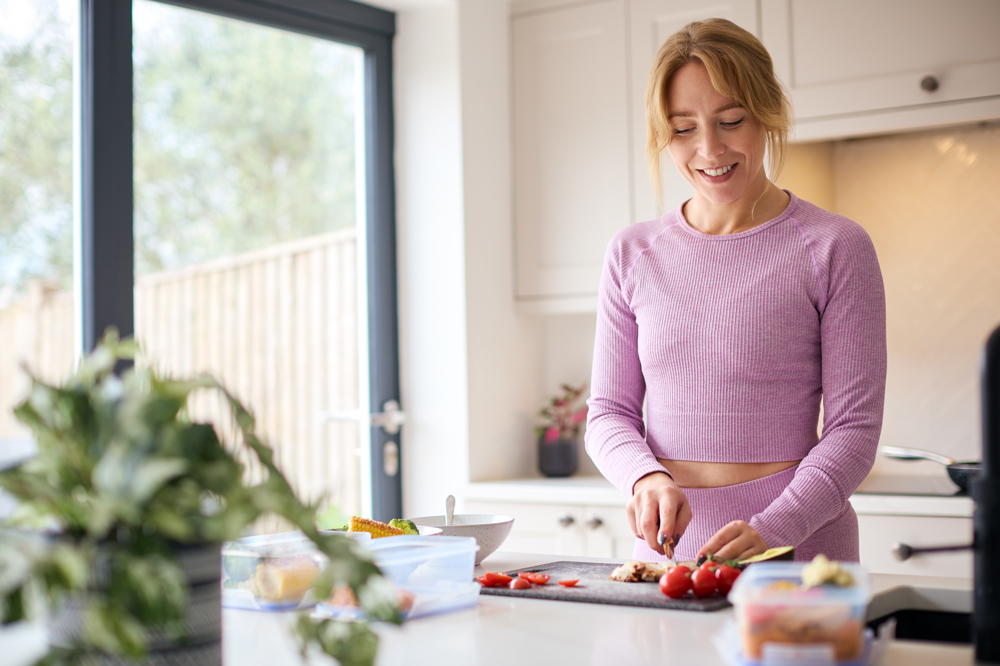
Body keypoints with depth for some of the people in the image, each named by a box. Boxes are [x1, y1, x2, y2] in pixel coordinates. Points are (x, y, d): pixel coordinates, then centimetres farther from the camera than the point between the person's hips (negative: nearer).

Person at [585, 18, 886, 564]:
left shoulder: (835, 248, -1)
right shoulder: (632, 254, 10)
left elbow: (854, 426, -4)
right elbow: (610, 412, 11)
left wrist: (772, 529, -18)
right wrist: (646, 477, -10)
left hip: (797, 552, -3)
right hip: (666, 551, 3)